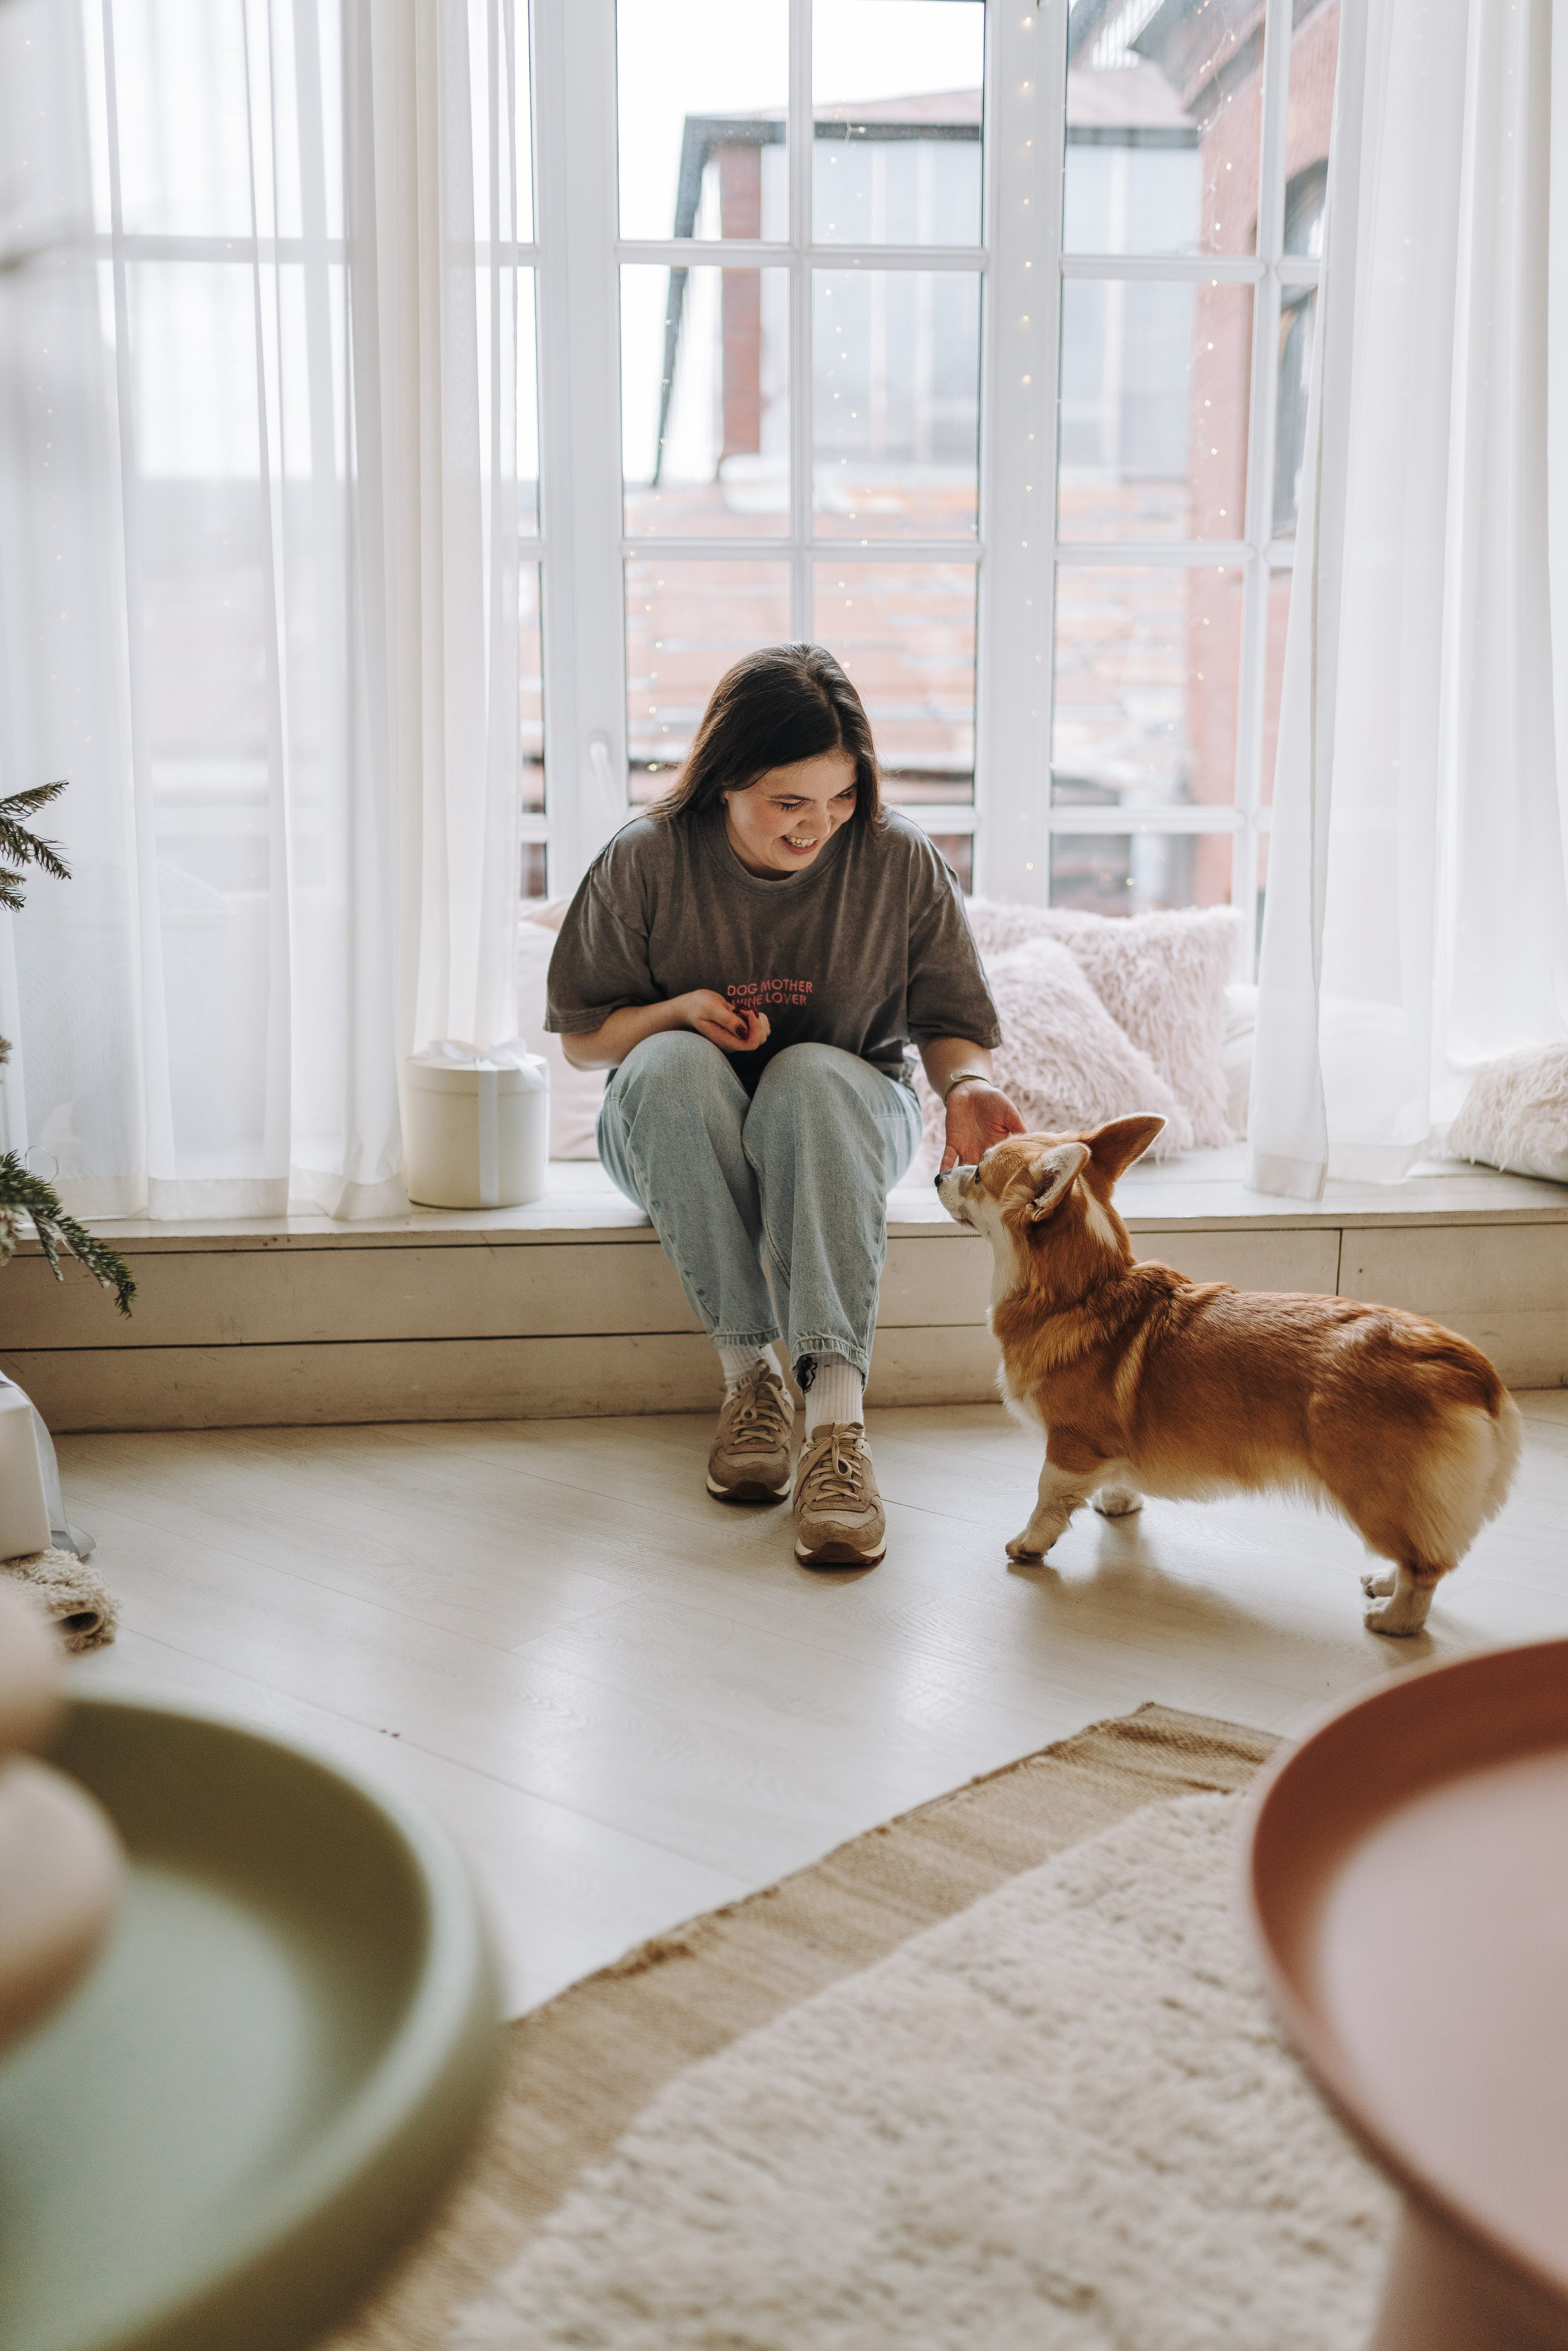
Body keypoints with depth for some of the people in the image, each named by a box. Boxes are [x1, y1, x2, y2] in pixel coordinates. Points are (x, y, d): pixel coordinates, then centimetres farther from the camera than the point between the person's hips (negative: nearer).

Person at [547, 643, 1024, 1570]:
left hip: (846, 1118, 0)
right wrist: (679, 1010, -20)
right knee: (672, 1063, -35)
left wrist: (966, 1083, -23)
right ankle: (749, 1372, -32)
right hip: (679, 1136, 1)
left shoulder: (901, 860, -8)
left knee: (812, 1076, -36)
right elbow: (582, 1036, 0)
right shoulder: (645, 862, -9)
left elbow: (949, 1023, 1)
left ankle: (837, 1411, -48)